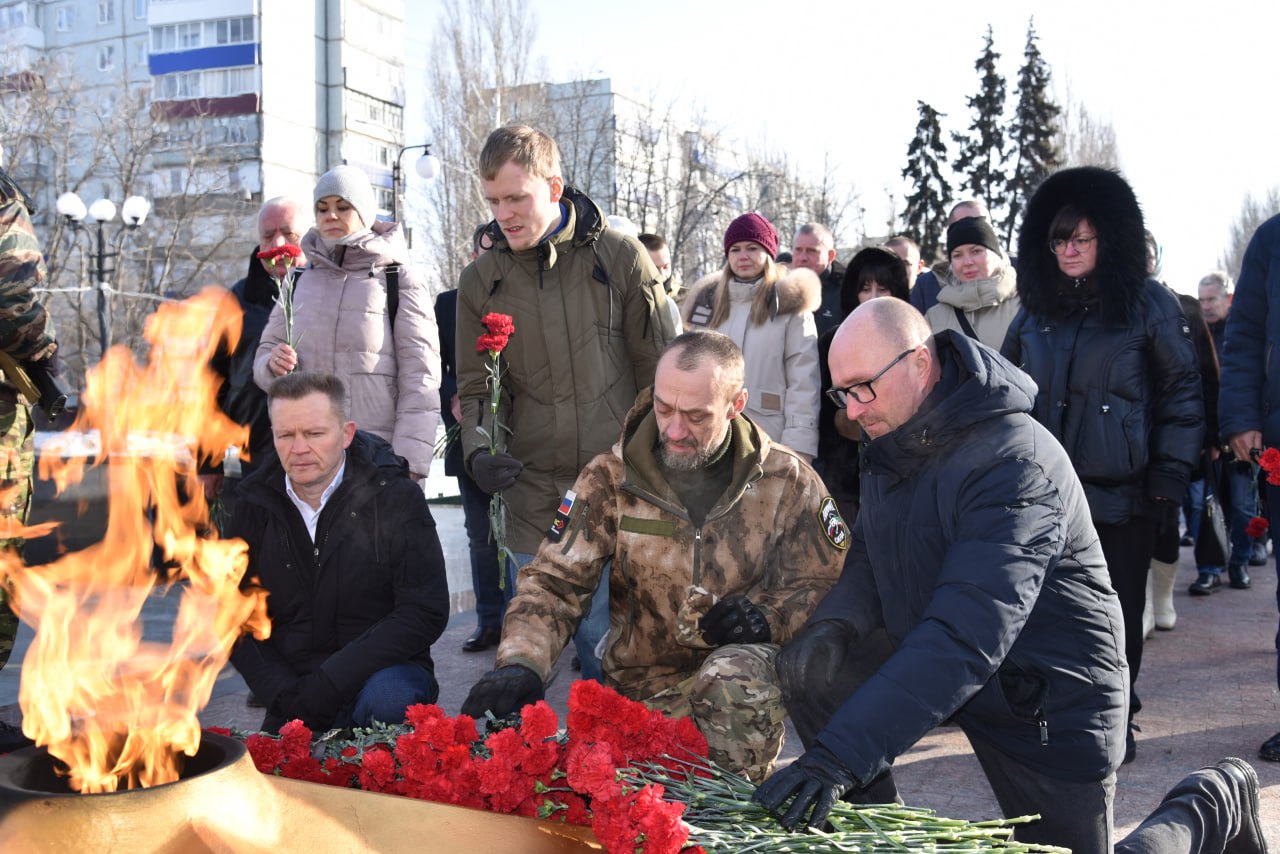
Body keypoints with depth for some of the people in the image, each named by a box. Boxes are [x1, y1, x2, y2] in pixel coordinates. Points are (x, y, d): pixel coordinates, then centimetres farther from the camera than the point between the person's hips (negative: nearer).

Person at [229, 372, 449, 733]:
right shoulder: (258, 506, 3)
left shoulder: (395, 496, -8)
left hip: (384, 669, -3)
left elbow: (425, 612, -13)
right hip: (297, 688, 4)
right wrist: (284, 693, -10)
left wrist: (330, 682, -19)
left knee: (385, 699, -34)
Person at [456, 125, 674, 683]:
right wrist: (478, 449, -9)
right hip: (532, 496, 3)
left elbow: (659, 371, 3)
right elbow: (478, 387, 11)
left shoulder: (620, 258, -1)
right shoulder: (480, 283, 7)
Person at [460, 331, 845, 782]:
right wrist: (520, 663, -19)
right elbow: (553, 581, -2)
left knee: (735, 676, -36)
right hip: (644, 686, 1)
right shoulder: (610, 478, 0)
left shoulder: (786, 479, 0)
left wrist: (769, 616, -14)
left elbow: (825, 583, 7)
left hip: (748, 672, 0)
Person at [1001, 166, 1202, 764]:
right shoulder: (1036, 309, 10)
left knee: (1117, 609, 6)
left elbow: (1182, 392, 0)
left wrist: (1171, 475, -6)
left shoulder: (1149, 305, 0)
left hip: (1122, 492, -3)